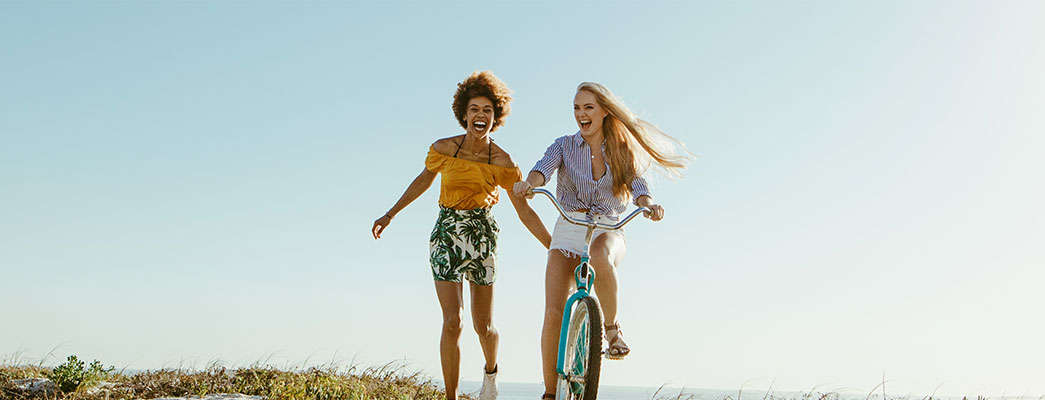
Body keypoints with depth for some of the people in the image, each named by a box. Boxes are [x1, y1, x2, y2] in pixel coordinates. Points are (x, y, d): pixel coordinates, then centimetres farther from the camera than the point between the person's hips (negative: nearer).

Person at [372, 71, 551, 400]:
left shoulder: (502, 162, -9)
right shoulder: (444, 149, -8)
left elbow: (525, 212, -4)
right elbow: (424, 180, 11)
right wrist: (390, 215, 15)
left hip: (482, 236, 1)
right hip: (447, 234, 0)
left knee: (483, 325, 7)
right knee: (452, 322, -13)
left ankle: (491, 371, 42)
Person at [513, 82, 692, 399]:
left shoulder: (621, 152, 7)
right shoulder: (564, 146, 4)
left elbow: (637, 184, -10)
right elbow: (544, 168, -16)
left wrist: (648, 203, -34)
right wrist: (529, 182, -40)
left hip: (607, 231, -1)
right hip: (568, 231, 1)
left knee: (600, 258, -39)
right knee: (554, 312, -14)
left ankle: (611, 326, -14)